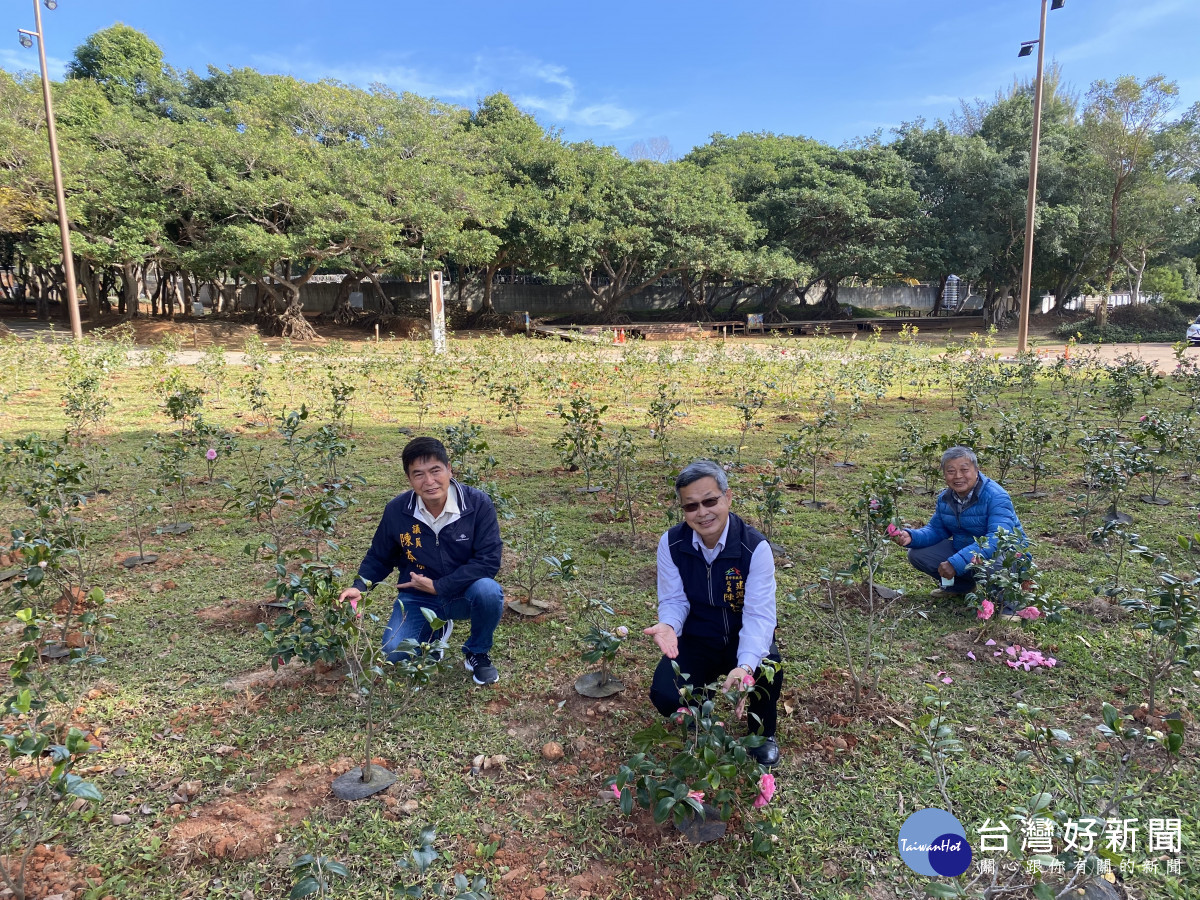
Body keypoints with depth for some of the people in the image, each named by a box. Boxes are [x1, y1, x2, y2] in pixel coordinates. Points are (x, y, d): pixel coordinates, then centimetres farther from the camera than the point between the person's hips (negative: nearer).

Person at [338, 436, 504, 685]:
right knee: (394, 653, -20)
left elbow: (488, 561, -22)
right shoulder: (396, 510, -12)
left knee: (488, 591, -35)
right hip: (418, 598, 2)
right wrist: (359, 586, -14)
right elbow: (379, 557, 5)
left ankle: (478, 653, -2)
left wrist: (438, 586, -23)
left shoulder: (478, 503, -21)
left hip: (463, 594, -2)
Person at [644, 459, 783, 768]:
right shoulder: (671, 544, -14)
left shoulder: (755, 547, -23)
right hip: (697, 641, 2)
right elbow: (674, 600, -8)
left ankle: (763, 733, 3)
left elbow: (759, 614, -28)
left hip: (745, 640, -2)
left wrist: (745, 667, -47)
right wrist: (668, 626, -35)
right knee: (665, 695, -23)